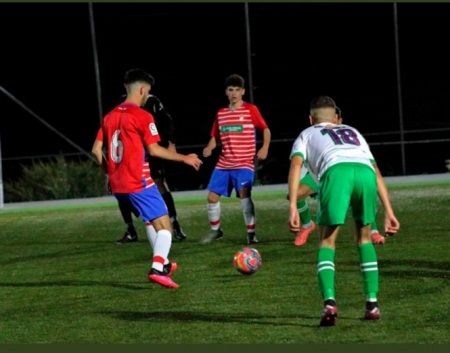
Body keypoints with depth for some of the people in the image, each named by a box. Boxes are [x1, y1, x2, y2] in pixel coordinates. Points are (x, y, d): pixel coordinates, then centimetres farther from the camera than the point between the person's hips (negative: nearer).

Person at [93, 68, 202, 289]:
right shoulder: (142, 116, -11)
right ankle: (157, 269, -22)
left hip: (117, 185, 8)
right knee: (164, 226, -4)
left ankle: (163, 263, 33)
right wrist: (184, 158, -5)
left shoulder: (110, 117, 11)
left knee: (151, 220, 26)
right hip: (139, 182, -8)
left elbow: (97, 150, 13)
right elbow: (154, 150, -14)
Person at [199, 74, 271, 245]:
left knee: (244, 194, -22)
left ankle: (251, 233, -14)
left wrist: (265, 148, -11)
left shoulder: (251, 110, -1)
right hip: (223, 164, 5)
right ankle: (215, 230, 25)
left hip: (244, 163, -5)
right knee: (212, 196, 3)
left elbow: (265, 129, 4)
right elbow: (215, 136, 17)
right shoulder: (221, 113, 11)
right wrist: (209, 147, -4)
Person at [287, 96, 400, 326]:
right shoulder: (353, 132, 43)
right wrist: (388, 212, 29)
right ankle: (372, 303, 16)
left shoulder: (307, 135, 33)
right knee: (364, 238, 23)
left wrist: (293, 207, 1)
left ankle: (329, 303, -12)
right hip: (365, 172, 3)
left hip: (336, 172, -3)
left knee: (327, 242, 8)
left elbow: (296, 164, 11)